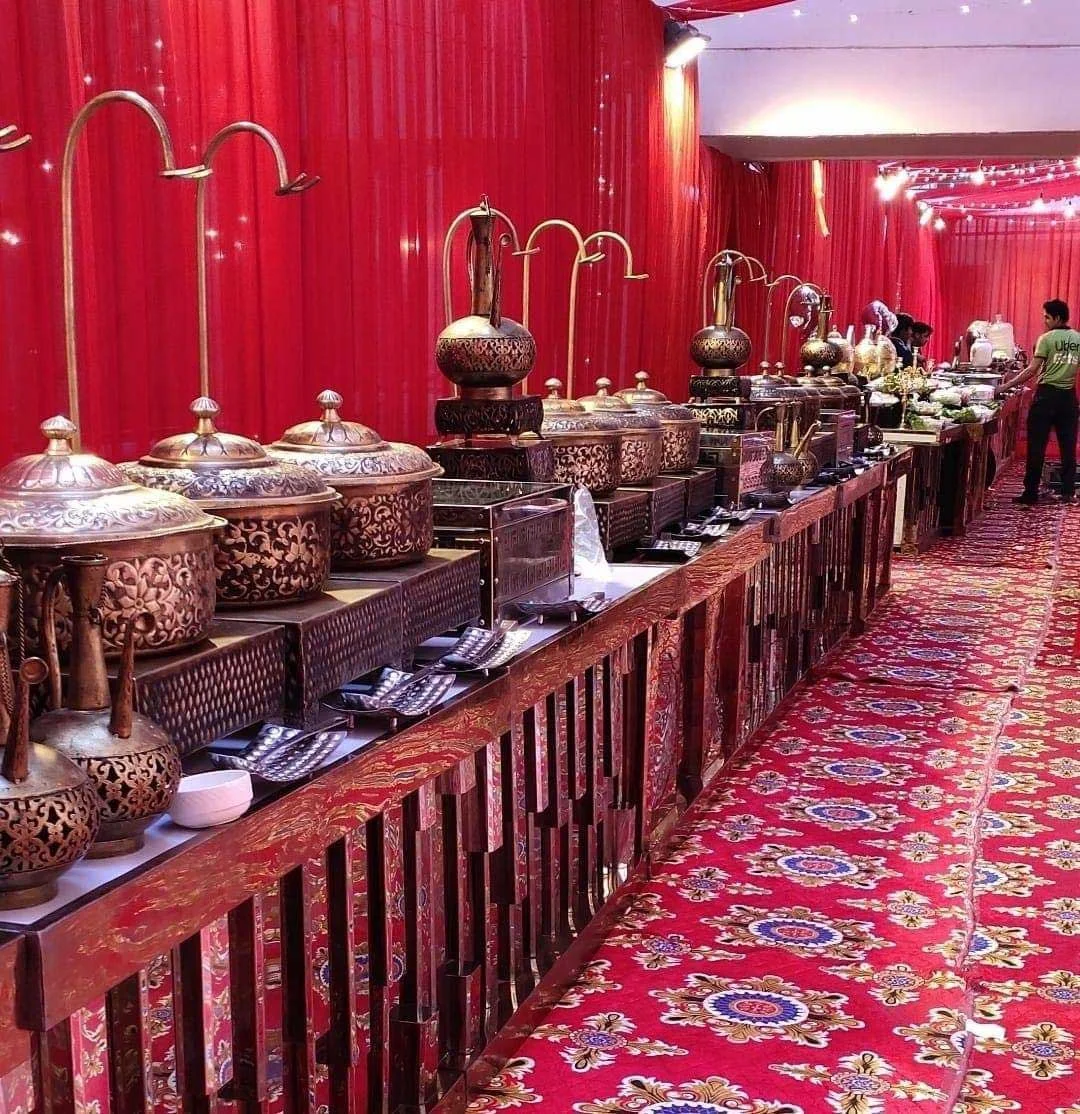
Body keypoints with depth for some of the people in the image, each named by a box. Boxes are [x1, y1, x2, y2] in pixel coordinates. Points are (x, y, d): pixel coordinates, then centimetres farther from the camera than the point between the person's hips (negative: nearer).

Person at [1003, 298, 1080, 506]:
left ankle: (1031, 493, 0)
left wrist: (1007, 385, -10)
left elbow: (1032, 370, -13)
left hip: (1047, 394, -5)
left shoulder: (1047, 338, -7)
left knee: (1037, 446, -1)